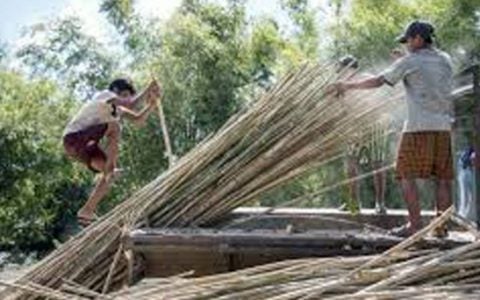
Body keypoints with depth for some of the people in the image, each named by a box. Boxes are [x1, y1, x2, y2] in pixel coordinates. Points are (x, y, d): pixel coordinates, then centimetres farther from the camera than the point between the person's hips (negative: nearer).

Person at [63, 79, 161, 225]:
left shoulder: (116, 108, 18)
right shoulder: (105, 95, -8)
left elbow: (138, 119, 10)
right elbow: (129, 104, -24)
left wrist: (151, 105, -2)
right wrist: (146, 91, -15)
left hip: (85, 145, 9)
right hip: (73, 138, -9)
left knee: (110, 172, -2)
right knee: (113, 127, -24)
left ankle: (86, 212, 0)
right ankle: (110, 168, -25)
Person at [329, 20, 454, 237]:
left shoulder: (410, 61, -2)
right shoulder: (445, 60, 14)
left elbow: (378, 81, 0)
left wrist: (348, 85, 9)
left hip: (419, 126, -6)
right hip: (443, 126, 6)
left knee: (407, 175, -1)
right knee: (442, 178, 6)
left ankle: (415, 224, -7)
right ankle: (442, 225, 5)